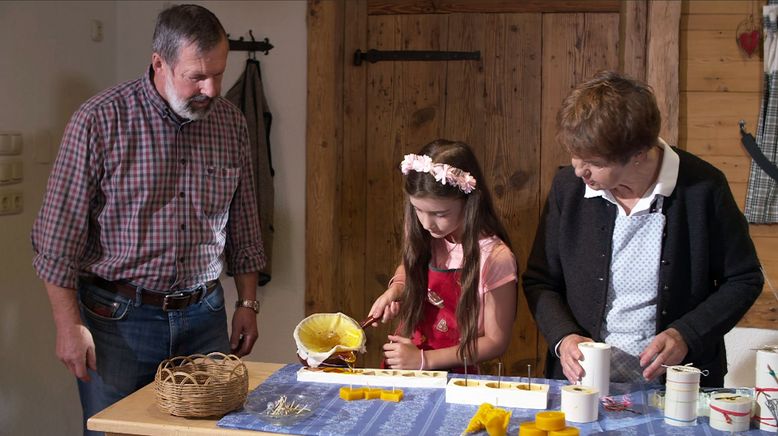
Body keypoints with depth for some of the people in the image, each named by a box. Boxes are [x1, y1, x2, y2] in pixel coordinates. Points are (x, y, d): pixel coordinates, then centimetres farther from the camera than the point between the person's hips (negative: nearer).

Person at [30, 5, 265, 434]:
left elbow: (243, 225, 12)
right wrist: (69, 325, -10)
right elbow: (58, 235, -10)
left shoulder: (231, 122, 2)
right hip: (118, 318, -3)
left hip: (204, 315, 4)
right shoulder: (99, 120, -12)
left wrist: (247, 303, 11)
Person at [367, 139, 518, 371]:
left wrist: (424, 359, -12)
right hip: (400, 369, 4)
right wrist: (395, 290, 0)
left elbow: (496, 341, -9)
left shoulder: (495, 258, -17)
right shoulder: (425, 238, -1)